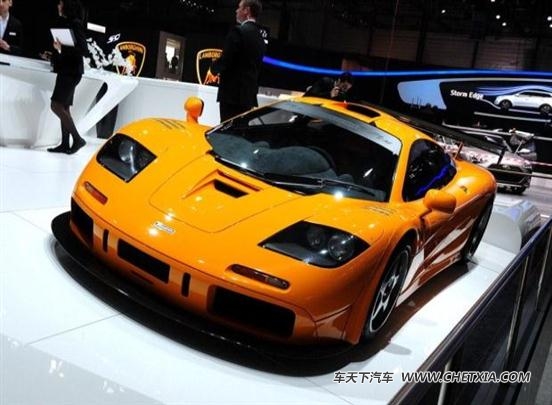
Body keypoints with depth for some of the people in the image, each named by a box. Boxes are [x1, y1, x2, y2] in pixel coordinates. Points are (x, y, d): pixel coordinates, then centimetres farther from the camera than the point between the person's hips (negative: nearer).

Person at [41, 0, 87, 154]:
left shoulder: (75, 24, -11)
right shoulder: (65, 23, 15)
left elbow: (82, 49, -17)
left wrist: (62, 48, -24)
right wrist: (52, 55, 15)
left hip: (71, 71, -9)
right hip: (65, 71, 9)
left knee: (56, 106, -13)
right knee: (63, 108, 8)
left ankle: (77, 138, -8)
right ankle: (65, 144, 10)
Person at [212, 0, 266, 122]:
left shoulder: (239, 31, -11)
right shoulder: (261, 34, 13)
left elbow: (225, 60, -16)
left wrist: (215, 68, 5)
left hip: (233, 92, -8)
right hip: (250, 93, 8)